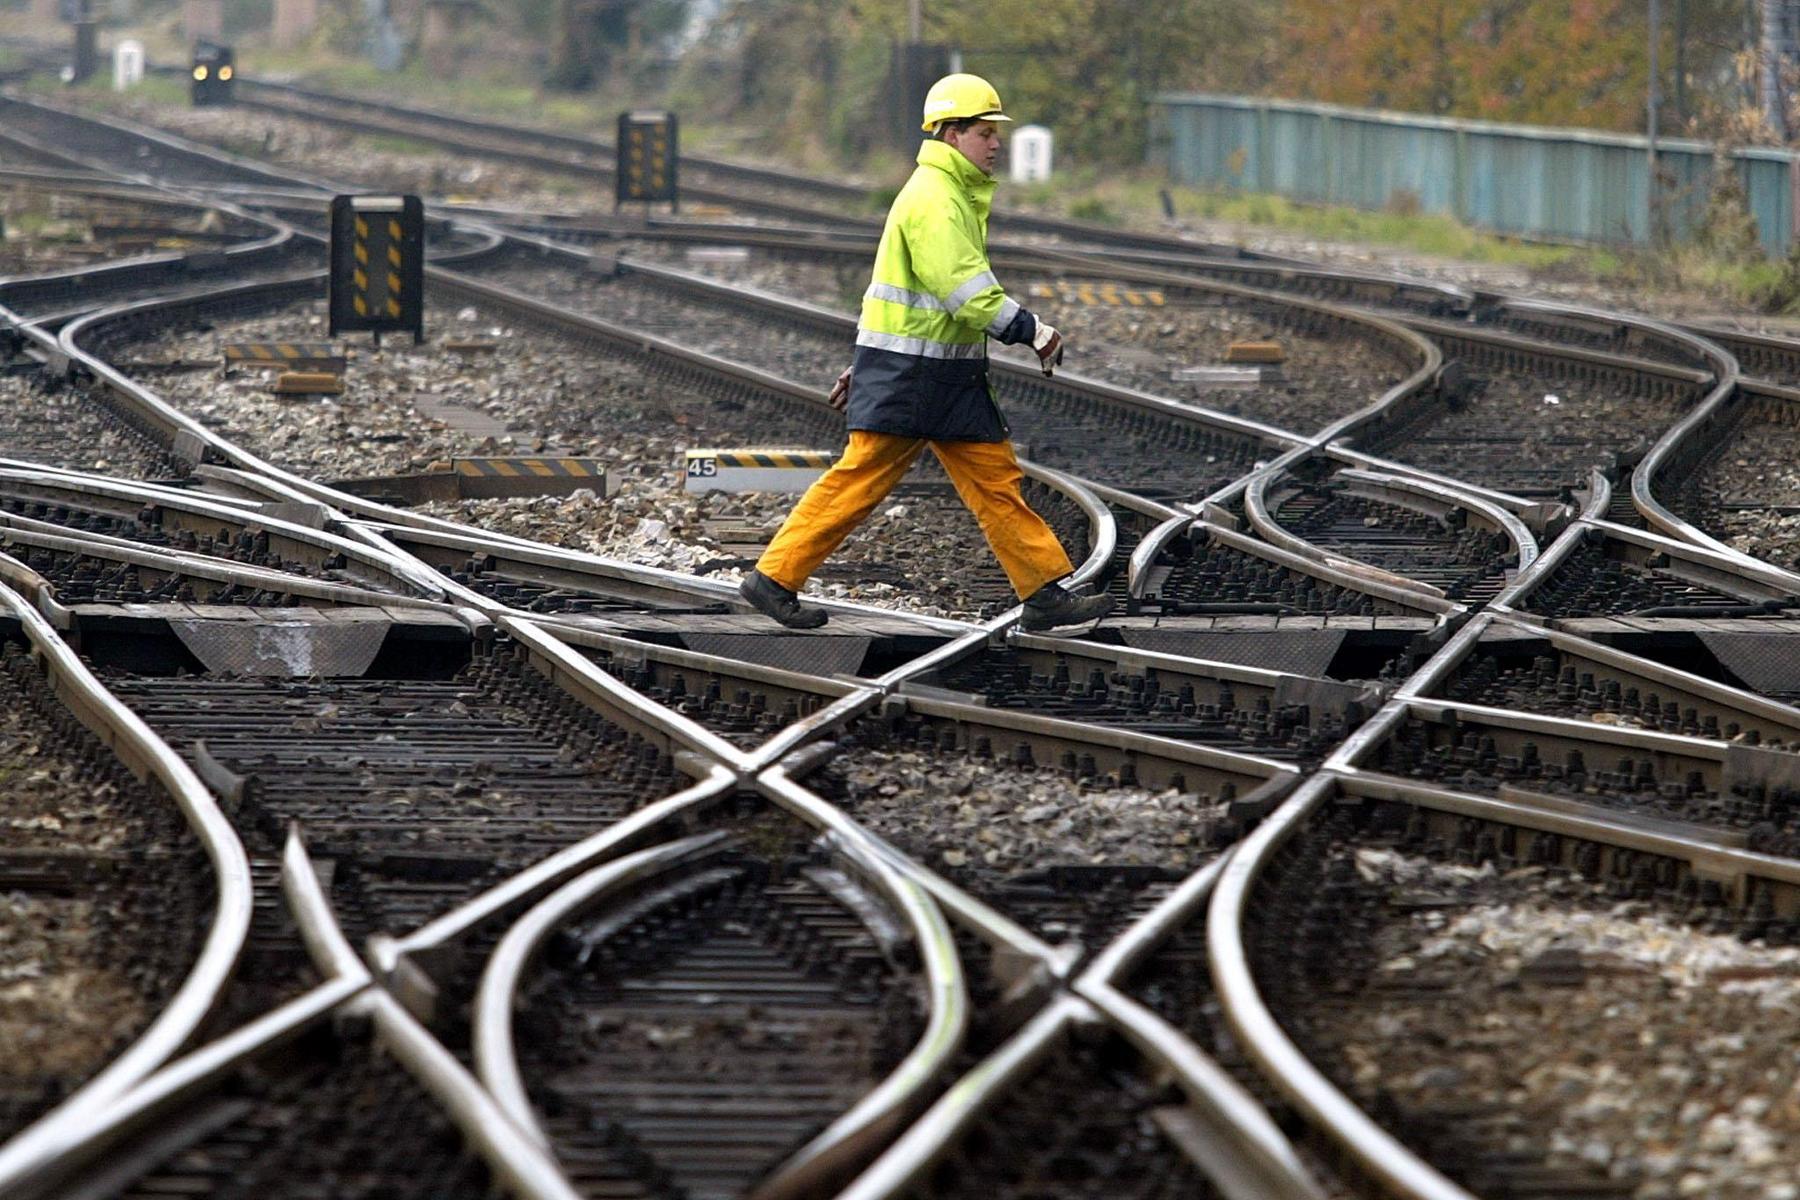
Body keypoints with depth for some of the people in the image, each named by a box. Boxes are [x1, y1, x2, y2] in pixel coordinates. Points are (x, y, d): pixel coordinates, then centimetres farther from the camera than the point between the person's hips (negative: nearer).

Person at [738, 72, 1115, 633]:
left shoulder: (955, 195, 19)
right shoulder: (933, 199, -15)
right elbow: (963, 287, -25)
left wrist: (868, 365, 25)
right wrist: (1029, 329, -26)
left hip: (951, 376, 10)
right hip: (908, 374, -10)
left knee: (995, 477, 5)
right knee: (860, 479, -6)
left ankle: (1046, 593, 4)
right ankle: (774, 580, 1)